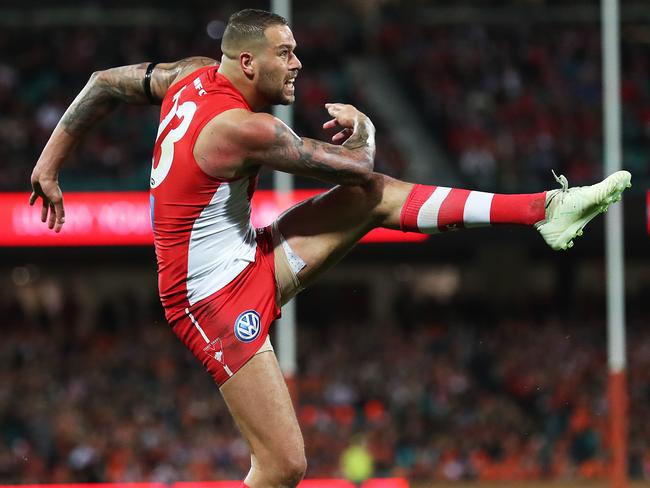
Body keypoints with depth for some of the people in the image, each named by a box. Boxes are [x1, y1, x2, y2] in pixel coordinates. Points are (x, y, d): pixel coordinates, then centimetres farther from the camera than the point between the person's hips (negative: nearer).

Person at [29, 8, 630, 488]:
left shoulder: (193, 75, 2)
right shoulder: (243, 128, -24)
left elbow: (106, 83, 14)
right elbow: (353, 163, -13)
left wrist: (50, 163, 24)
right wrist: (361, 125, 10)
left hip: (247, 266, 10)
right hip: (216, 300, -10)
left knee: (373, 197, 2)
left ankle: (545, 208, 1)